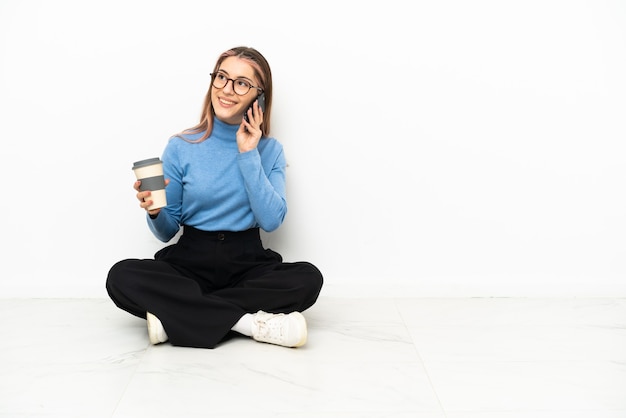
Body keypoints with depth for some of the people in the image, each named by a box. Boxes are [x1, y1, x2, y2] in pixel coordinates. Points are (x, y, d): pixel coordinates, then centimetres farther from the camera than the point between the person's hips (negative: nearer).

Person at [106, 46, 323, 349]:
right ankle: (248, 321, -28)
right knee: (122, 277, -27)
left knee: (308, 278, -29)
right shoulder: (181, 147, 1)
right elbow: (167, 232, 4)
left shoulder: (269, 150, 3)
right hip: (190, 262, 0)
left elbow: (271, 221, -12)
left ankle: (177, 313, -24)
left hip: (248, 263, 1)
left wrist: (248, 155, -12)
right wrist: (155, 213, -20)